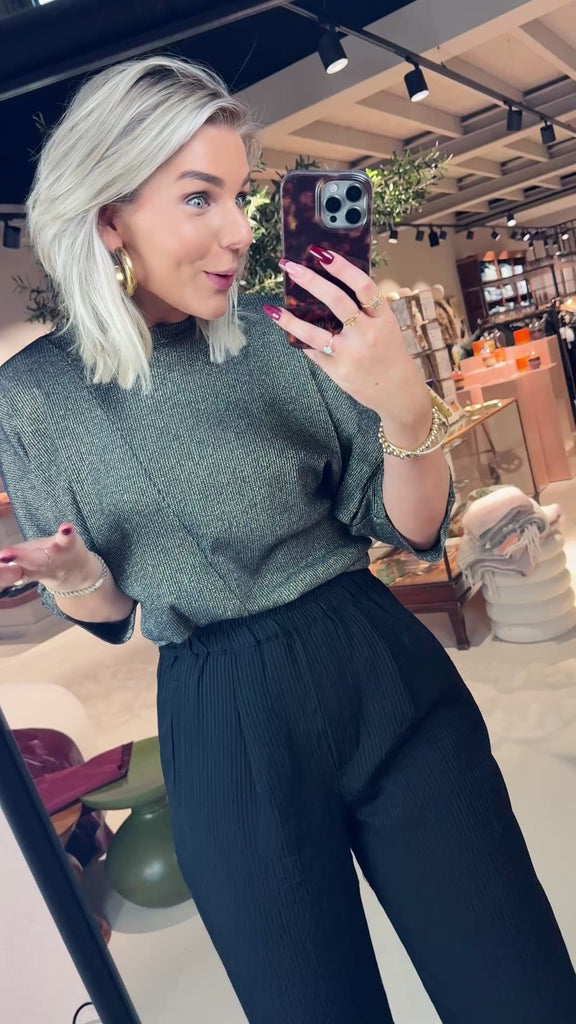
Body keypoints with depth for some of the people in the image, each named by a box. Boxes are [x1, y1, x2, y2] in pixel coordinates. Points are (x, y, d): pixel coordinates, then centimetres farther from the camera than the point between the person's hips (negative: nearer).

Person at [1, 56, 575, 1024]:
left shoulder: (286, 336, -4)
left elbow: (414, 530, -2)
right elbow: (109, 609, 7)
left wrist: (407, 410, -20)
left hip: (388, 684, 1)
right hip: (223, 729, 0)